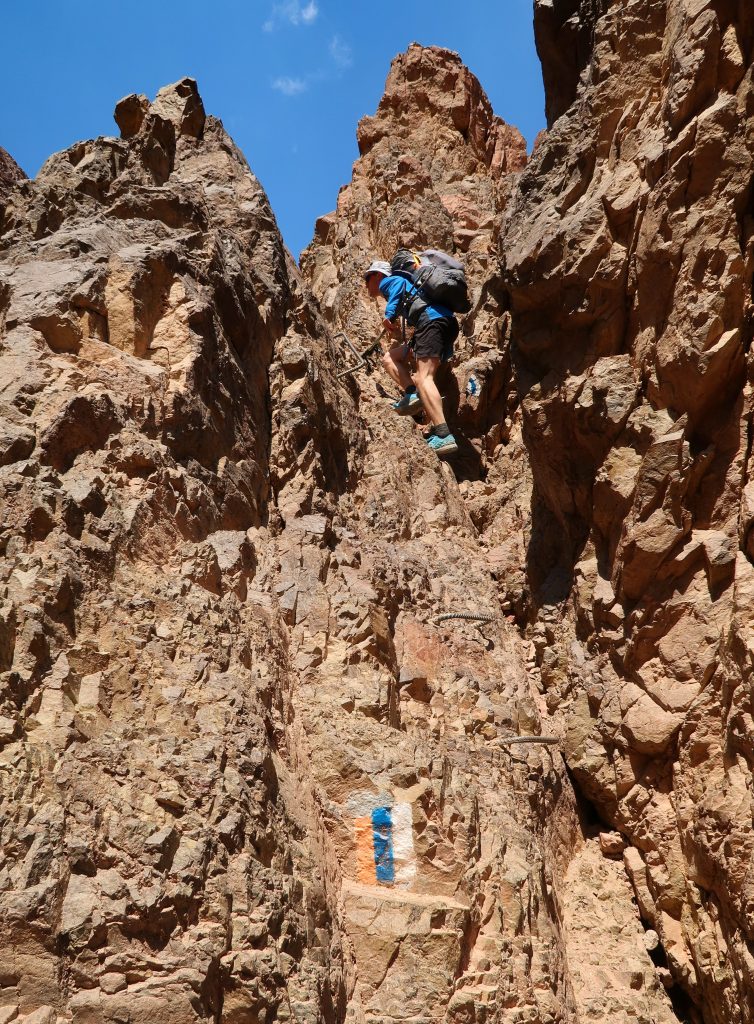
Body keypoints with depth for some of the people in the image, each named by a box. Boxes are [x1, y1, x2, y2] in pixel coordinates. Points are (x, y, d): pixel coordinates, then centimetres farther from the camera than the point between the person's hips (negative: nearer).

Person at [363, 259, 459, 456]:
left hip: (432, 318, -9)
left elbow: (399, 283, -10)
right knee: (390, 358, 14)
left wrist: (389, 314, -16)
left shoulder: (386, 281, 13)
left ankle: (444, 436, -35)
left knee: (423, 377, -21)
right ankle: (412, 394, -11)